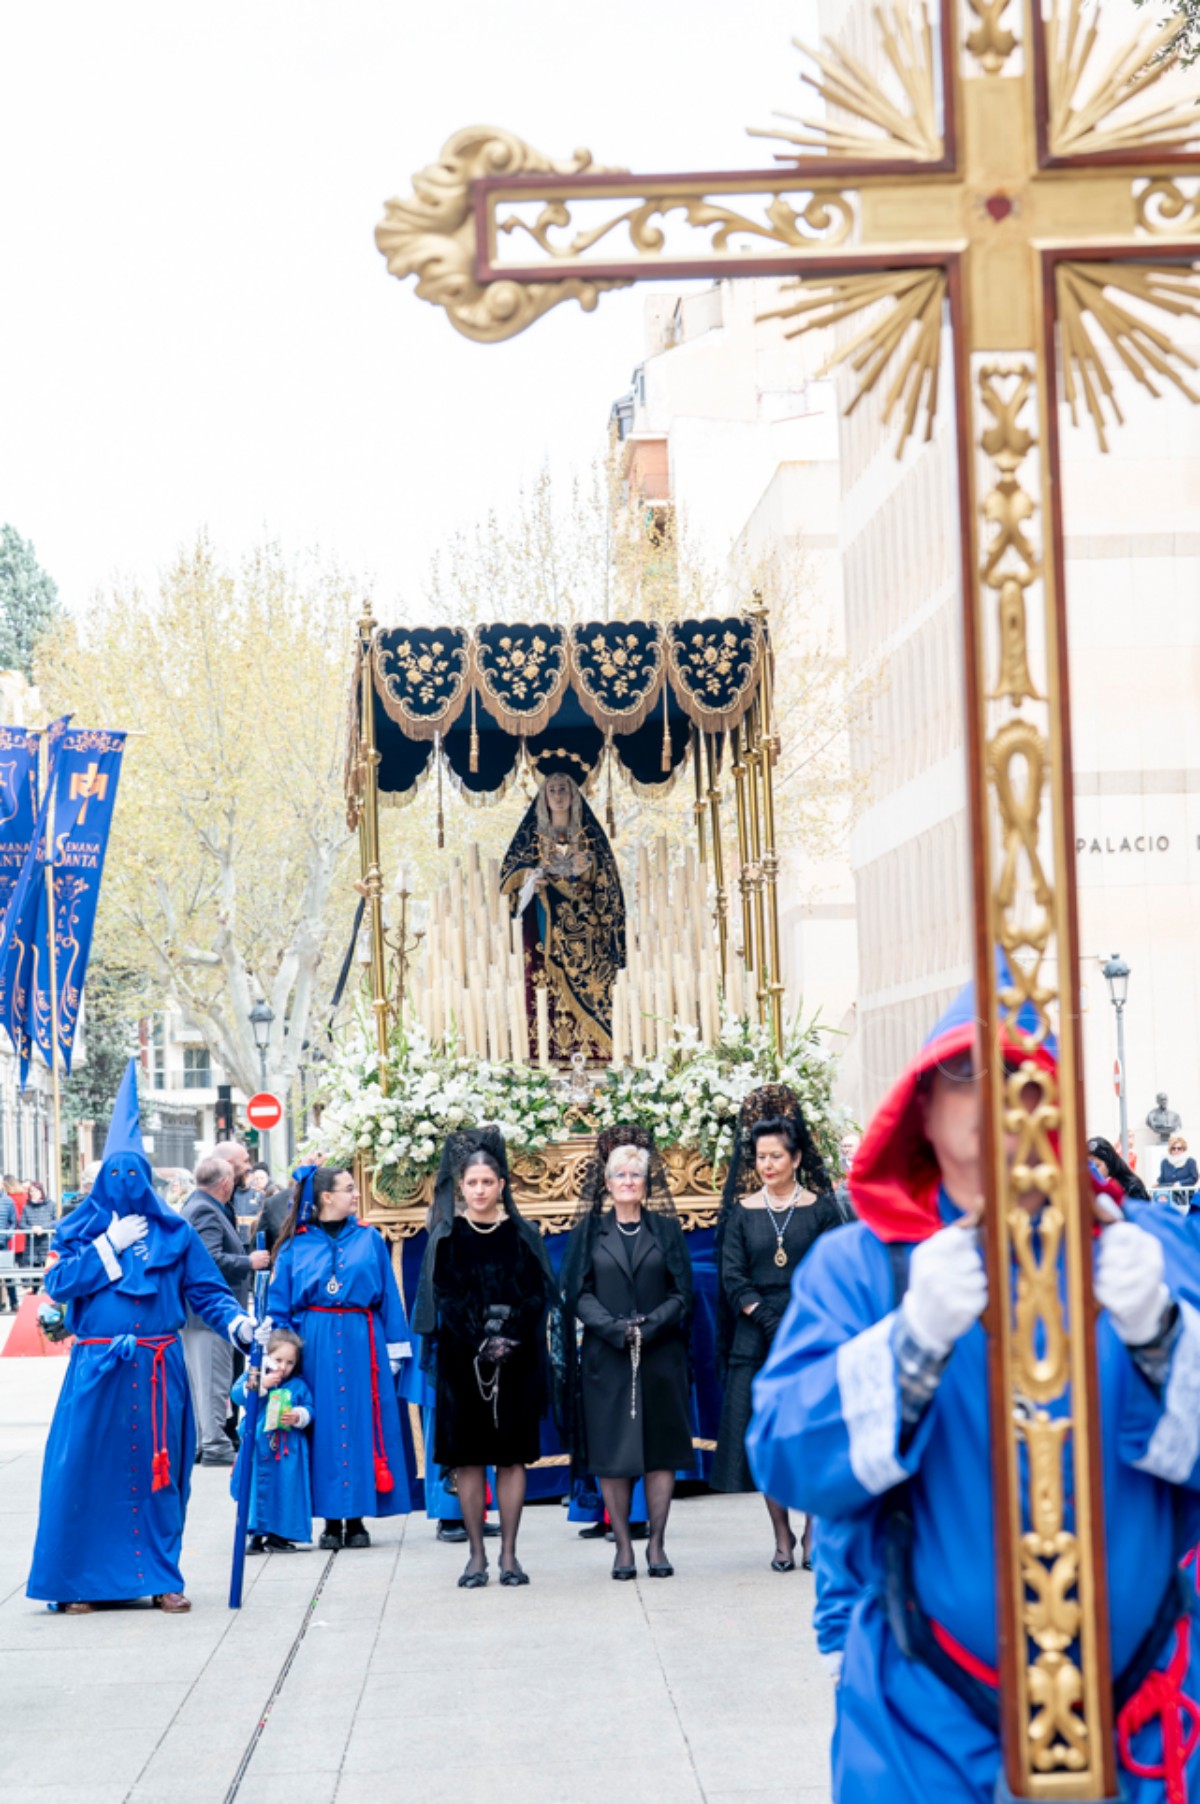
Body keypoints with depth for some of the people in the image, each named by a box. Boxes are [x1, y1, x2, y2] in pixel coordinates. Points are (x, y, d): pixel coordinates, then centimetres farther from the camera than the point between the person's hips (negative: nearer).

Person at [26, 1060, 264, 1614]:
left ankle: (162, 1578, 12)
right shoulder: (79, 1229, 8)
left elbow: (207, 1292, 3)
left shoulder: (174, 1233, 8)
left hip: (158, 1373, 1)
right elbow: (57, 1283, -7)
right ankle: (81, 1581, 6)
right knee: (87, 1469, -3)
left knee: (157, 1470, 4)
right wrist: (110, 1245, -7)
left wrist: (240, 1324, -14)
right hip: (96, 1370, -1)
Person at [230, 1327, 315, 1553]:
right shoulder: (253, 1376, 6)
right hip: (258, 1447, -1)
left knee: (285, 1490, -2)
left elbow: (309, 1409, 4)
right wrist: (260, 1384, -17)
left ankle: (278, 1535, 7)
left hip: (288, 1450, 1)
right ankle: (256, 1535, 7)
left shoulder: (298, 1385, 9)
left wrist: (298, 1417, -16)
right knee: (258, 1489, -2)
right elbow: (237, 1394, -8)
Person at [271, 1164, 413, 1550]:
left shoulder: (370, 1239, 6)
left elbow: (388, 1297, 7)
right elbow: (280, 1307, 8)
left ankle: (356, 1518, 8)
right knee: (324, 1427, 1)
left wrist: (394, 1348, 3)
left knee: (360, 1424, 0)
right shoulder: (296, 1244, 4)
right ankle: (331, 1519, 9)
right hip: (315, 1345, -1)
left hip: (361, 1344, 1)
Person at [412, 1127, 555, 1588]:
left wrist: (510, 1339, -13)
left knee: (511, 1458, 1)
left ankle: (509, 1554, 7)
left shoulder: (522, 1236, 5)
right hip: (461, 1360, 0)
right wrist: (479, 1342, -12)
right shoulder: (446, 1238, 4)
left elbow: (539, 1293, 1)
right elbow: (440, 1299, -1)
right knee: (469, 1459, 1)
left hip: (515, 1361, 0)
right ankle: (477, 1555, 7)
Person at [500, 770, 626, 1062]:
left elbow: (605, 875, 6)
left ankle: (589, 1049, -7)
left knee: (584, 980, -8)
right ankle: (549, 1052, -10)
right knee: (545, 980, -9)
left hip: (580, 921, 0)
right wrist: (528, 878, -11)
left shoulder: (589, 833, 11)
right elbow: (511, 870, 10)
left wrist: (585, 871, -15)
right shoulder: (532, 834, 12)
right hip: (544, 919, 0)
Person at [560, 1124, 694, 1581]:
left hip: (660, 1357, 1)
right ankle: (622, 1545, 5)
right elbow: (578, 1294, 1)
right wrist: (615, 1328, -14)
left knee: (661, 1450, 0)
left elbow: (681, 1292, 3)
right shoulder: (589, 1232, 7)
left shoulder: (666, 1230, 9)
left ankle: (656, 1543, 6)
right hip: (606, 1357, 0)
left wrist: (650, 1325, -13)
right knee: (612, 1454, -1)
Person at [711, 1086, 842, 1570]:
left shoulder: (821, 1208, 3)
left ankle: (813, 1533, 6)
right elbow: (733, 1278, 0)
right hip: (757, 1339, 1)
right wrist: (774, 1323, -11)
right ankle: (782, 1538, 8)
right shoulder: (741, 1212, 6)